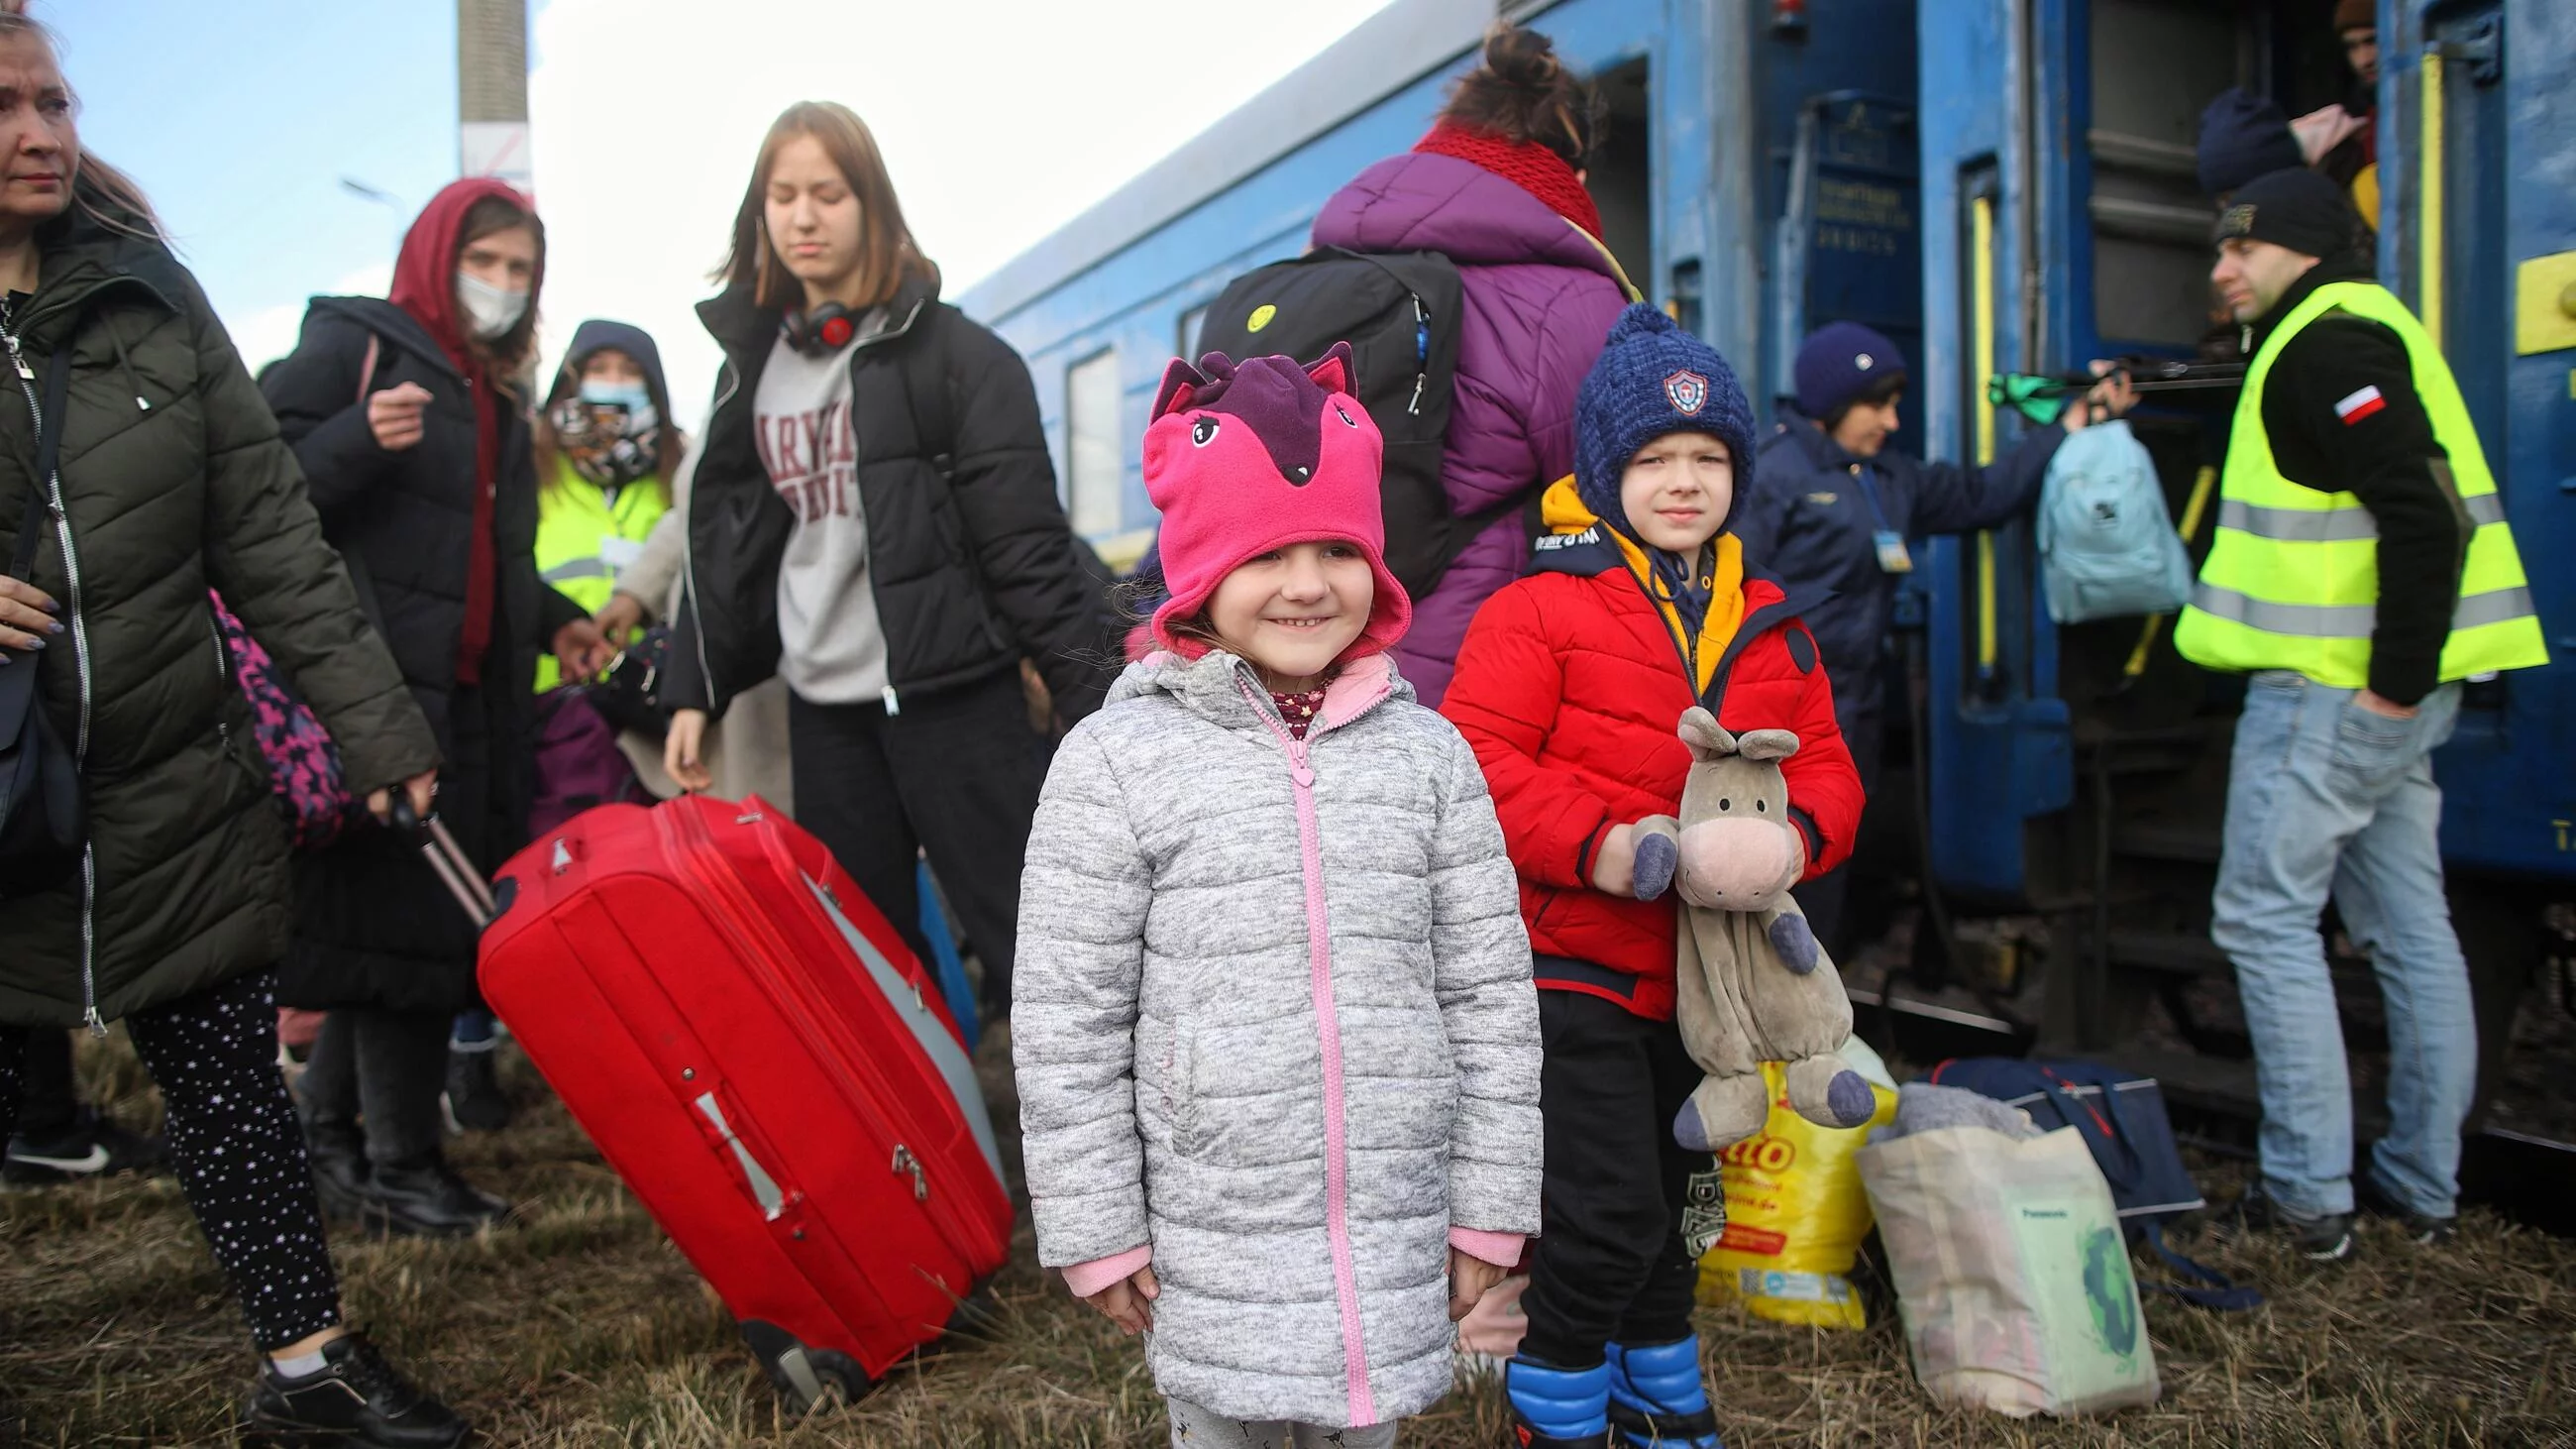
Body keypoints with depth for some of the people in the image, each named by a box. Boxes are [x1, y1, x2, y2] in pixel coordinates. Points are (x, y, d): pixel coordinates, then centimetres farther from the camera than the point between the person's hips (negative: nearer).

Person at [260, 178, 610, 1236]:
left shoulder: (496, 398, 22)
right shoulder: (351, 343, 0)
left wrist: (553, 621, 15)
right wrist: (361, 438, -26)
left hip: (471, 703, 8)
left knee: (433, 924, 9)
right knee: (399, 917, -7)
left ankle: (331, 1134, 23)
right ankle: (400, 1168, 2)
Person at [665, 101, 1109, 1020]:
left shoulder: (945, 350, -4)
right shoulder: (751, 362, 13)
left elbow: (1023, 532, -9)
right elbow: (722, 540, 17)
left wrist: (1089, 691, -13)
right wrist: (696, 691, 12)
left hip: (952, 692, -5)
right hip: (822, 708, 6)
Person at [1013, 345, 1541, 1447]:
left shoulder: (1428, 753, 0)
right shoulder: (1116, 760, -8)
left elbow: (1489, 993, 5)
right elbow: (1067, 1022, -4)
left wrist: (1487, 1208, 6)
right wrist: (1096, 1230, -3)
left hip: (1394, 1231, 3)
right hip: (1207, 1241, -2)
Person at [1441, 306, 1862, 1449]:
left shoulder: (1772, 623, 8)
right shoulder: (1539, 609, -11)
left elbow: (1821, 757, 9)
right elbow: (1478, 757, -16)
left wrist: (1798, 828, -13)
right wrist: (1593, 843, -27)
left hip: (1705, 966, 6)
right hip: (1578, 967, -6)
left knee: (1677, 1206, 21)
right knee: (1608, 1214, -7)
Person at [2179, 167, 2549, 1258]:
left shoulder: (2327, 342, -13)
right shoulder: (2364, 328, 19)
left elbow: (2424, 512, -24)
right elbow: (2420, 506, 21)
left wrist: (2396, 680, -21)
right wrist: (2404, 680, 19)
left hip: (2335, 689, -10)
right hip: (2394, 689, 10)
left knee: (2266, 920, -3)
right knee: (2410, 931, 13)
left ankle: (2307, 1196, 2)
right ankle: (2422, 1188, 23)